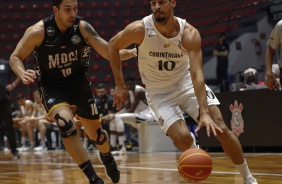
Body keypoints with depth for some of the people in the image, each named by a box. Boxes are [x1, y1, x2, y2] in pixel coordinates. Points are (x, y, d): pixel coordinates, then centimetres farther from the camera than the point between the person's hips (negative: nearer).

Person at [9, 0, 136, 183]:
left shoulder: (83, 27, -15)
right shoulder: (38, 31, -20)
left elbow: (109, 52, -16)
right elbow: (15, 57, -10)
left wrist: (130, 53, -34)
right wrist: (23, 75, -30)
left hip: (78, 82, 3)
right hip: (51, 86, -3)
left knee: (96, 132, 11)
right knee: (65, 123, -29)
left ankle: (107, 158, 49)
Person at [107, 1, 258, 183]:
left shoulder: (189, 33, -23)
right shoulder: (139, 29, -22)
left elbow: (197, 73, -32)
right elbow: (113, 45, -4)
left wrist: (204, 113, -43)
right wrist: (120, 85, -6)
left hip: (187, 83, 1)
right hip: (159, 92, -1)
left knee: (220, 128, -11)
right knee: (183, 138, -22)